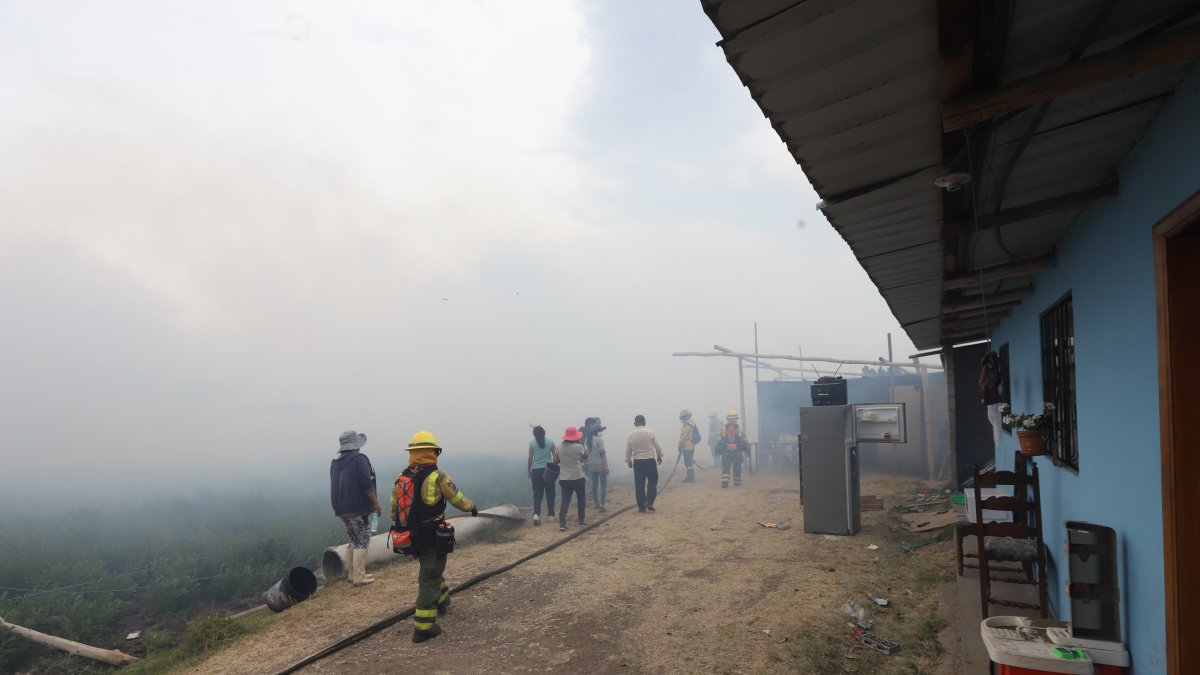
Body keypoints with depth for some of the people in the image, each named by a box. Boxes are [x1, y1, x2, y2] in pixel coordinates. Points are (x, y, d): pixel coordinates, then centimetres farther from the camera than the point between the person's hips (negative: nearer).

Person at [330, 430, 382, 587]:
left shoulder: (335, 462, 13)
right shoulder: (359, 459, -12)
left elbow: (336, 486, 19)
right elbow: (366, 484, -19)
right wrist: (376, 503, -11)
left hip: (342, 508, 8)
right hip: (358, 507, -8)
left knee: (354, 541, 18)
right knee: (362, 541, -2)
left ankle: (353, 574, 21)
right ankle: (359, 577, -4)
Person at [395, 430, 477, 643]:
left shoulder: (401, 478, 1)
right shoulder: (438, 477, -17)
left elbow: (394, 509, 10)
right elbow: (459, 499, -6)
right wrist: (472, 507, 15)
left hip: (412, 538, 7)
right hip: (433, 538, -7)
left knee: (430, 569, 28)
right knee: (429, 579, 2)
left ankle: (442, 600, 47)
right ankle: (423, 627, 3)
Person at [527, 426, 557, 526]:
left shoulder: (532, 443, -1)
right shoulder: (550, 442, 1)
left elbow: (530, 459, 0)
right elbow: (555, 457, 2)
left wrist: (529, 471, 9)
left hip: (536, 471, 0)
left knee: (537, 494, 3)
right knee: (550, 493, 12)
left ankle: (536, 514, -15)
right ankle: (551, 514, 18)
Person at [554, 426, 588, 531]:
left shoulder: (559, 448, -1)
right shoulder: (578, 447, -14)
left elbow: (555, 461, 5)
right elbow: (586, 456, 4)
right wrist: (581, 444, 9)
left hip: (564, 479, 3)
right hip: (578, 478, -3)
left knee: (565, 500, 5)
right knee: (581, 498, 17)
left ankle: (562, 523, -5)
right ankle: (581, 520, 24)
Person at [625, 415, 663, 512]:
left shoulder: (631, 434, -2)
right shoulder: (650, 432, -5)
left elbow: (628, 450, 3)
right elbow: (657, 446, -2)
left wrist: (629, 461, 17)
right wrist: (659, 456, 15)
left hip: (637, 462, 1)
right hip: (650, 460, -1)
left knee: (639, 485, 8)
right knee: (652, 482, 13)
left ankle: (642, 507, 10)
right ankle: (649, 502, -2)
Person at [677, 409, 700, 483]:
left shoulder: (686, 426, -16)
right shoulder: (692, 424, 15)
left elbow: (683, 437, -18)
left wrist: (680, 446, -10)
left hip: (687, 447, -10)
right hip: (691, 446, 10)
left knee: (688, 463, -5)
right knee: (689, 462, 15)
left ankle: (690, 478, -2)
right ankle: (691, 477, 20)